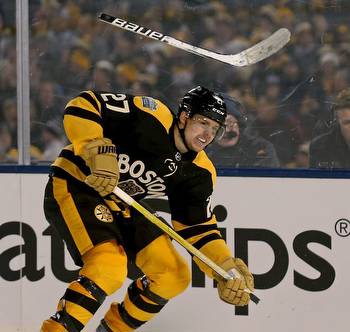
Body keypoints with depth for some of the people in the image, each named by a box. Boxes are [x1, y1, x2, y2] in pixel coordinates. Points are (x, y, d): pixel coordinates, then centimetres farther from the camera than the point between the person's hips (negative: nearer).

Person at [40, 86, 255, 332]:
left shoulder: (200, 172, -1)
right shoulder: (151, 116, -21)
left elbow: (198, 227, 2)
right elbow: (83, 105, -24)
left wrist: (227, 269, -11)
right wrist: (99, 150, -36)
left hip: (121, 207, 8)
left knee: (175, 276, 5)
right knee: (109, 267, -29)